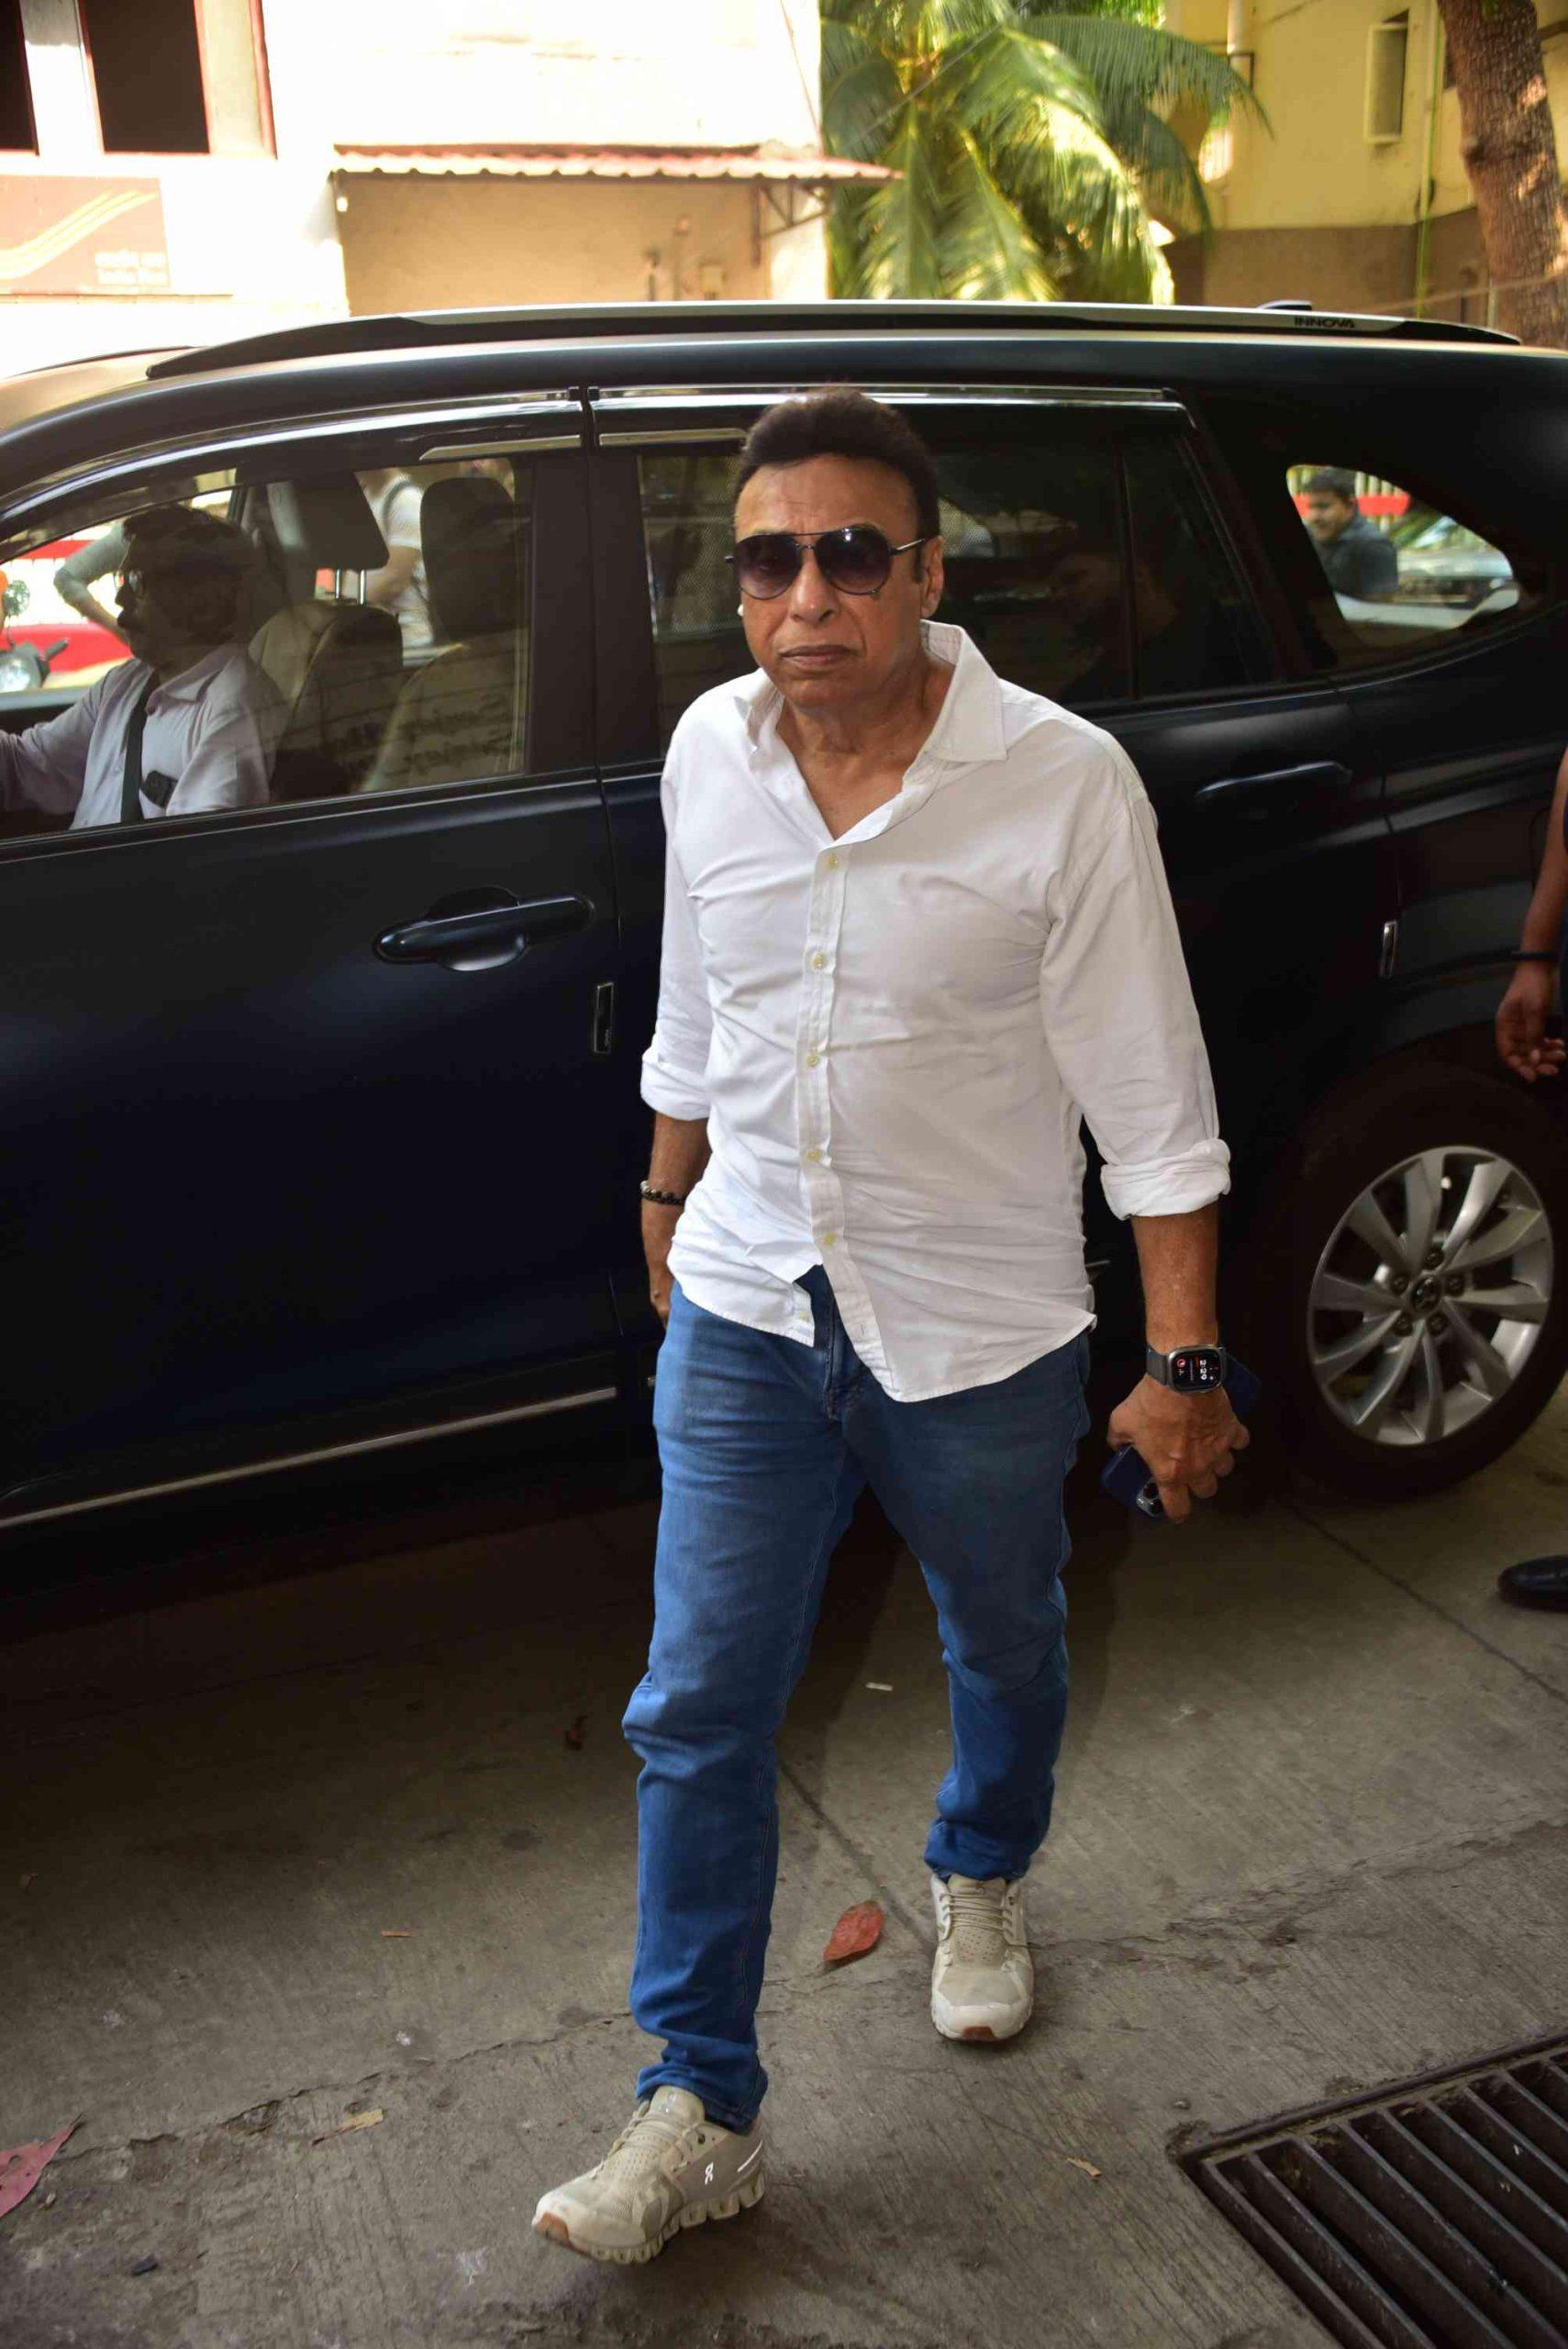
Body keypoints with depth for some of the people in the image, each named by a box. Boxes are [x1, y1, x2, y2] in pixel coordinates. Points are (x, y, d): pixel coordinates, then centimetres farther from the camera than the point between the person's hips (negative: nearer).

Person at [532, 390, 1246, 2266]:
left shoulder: (1063, 784, -18)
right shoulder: (708, 752, -5)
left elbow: (1152, 1103, -14)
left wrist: (1183, 1366, -13)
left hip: (979, 1333, -2)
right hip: (746, 1310, 3)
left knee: (1005, 1652, 21)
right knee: (696, 1712, 3)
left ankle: (980, 1879, 54)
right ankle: (700, 2110, 20)